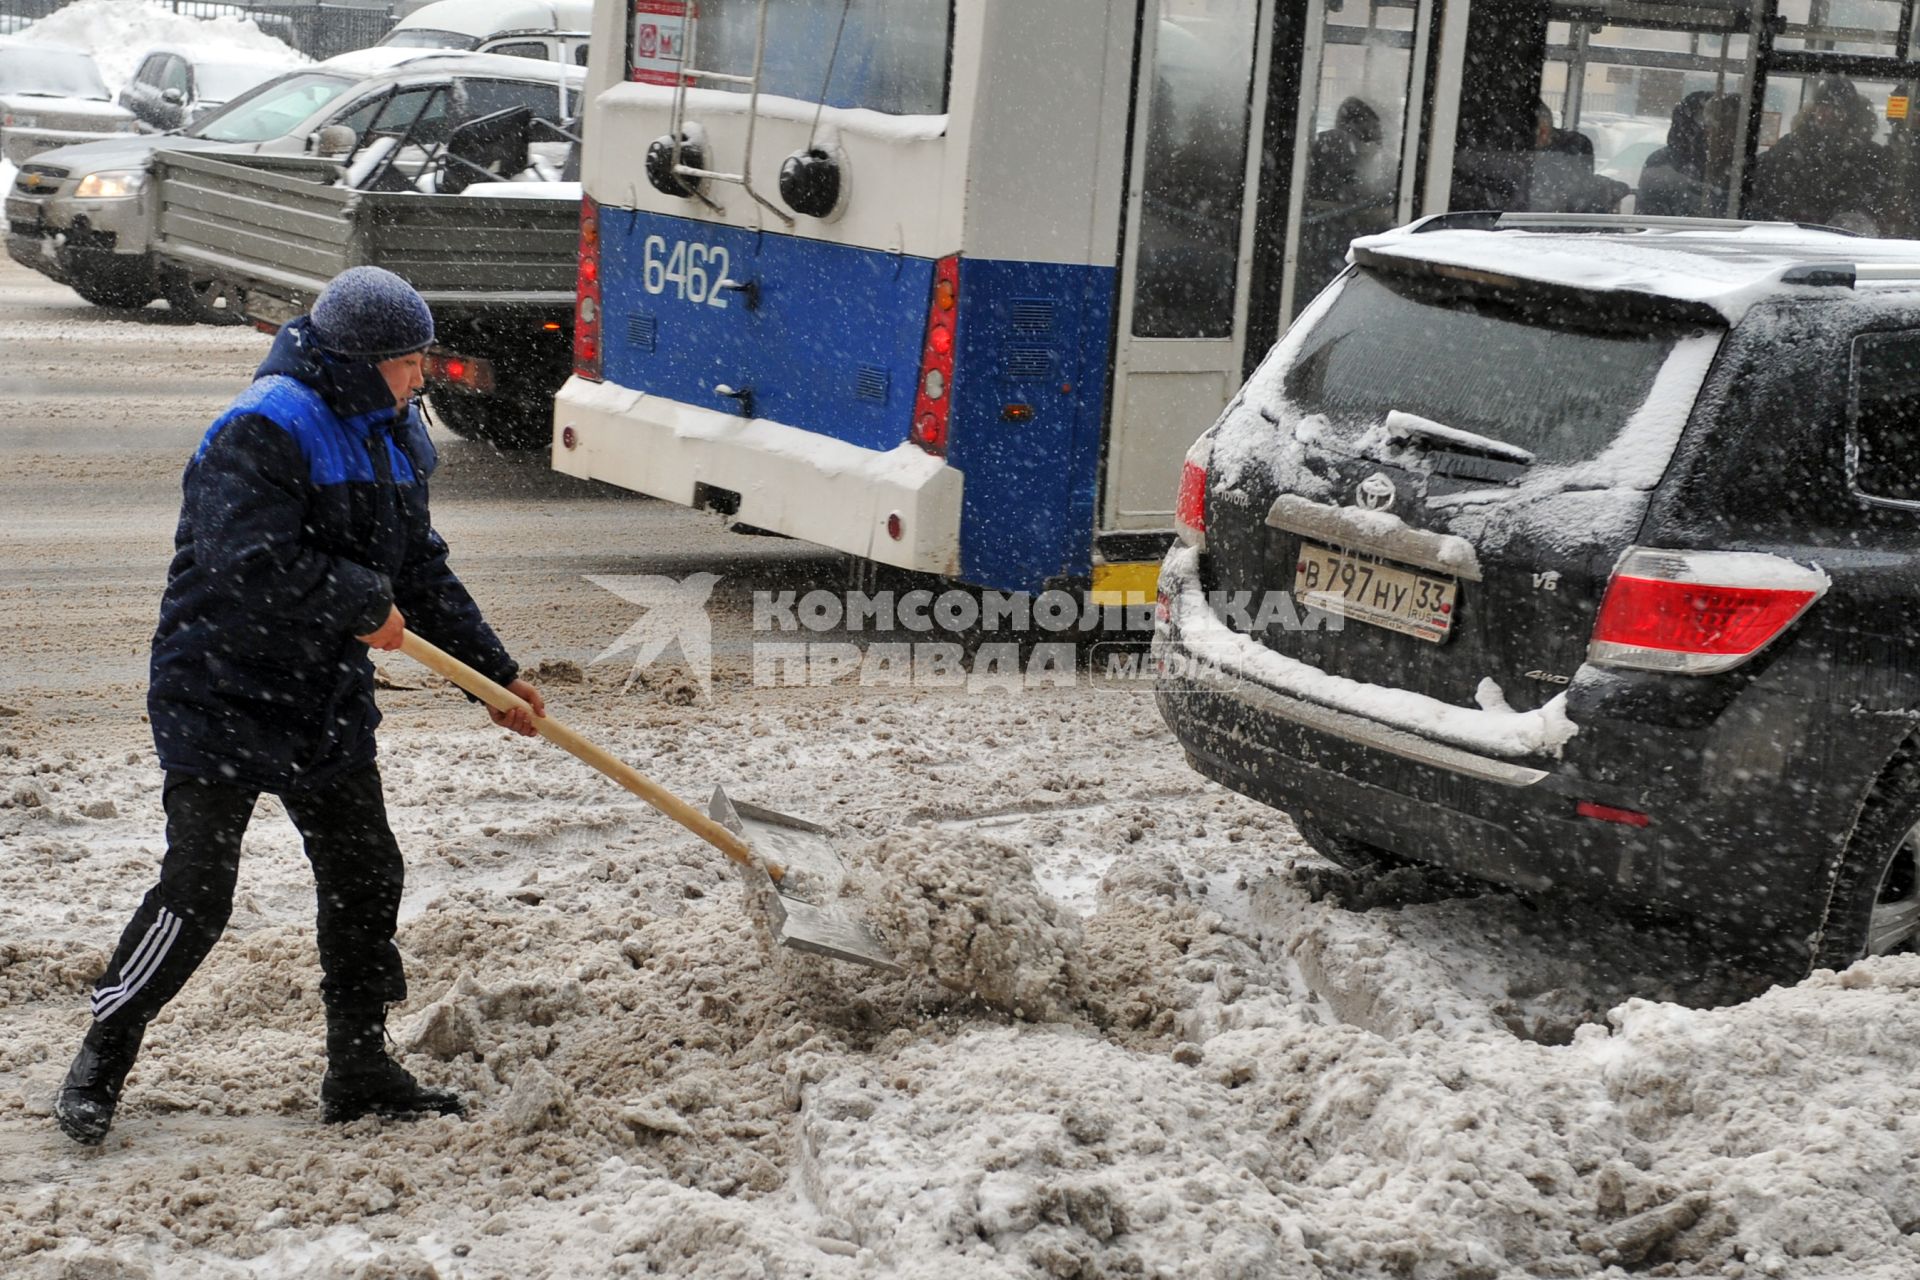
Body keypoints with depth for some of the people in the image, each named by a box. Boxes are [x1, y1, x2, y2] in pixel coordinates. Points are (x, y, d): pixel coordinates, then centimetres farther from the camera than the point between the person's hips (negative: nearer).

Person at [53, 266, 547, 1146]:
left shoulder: (392, 438, 9)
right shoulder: (261, 433, -19)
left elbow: (422, 571, 16)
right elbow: (254, 564, -31)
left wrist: (494, 671, 14)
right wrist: (365, 602, -20)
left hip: (327, 702, 8)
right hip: (219, 698, -8)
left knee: (365, 876, 10)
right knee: (196, 890, -10)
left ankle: (360, 1067, 24)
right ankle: (100, 1061, 9)